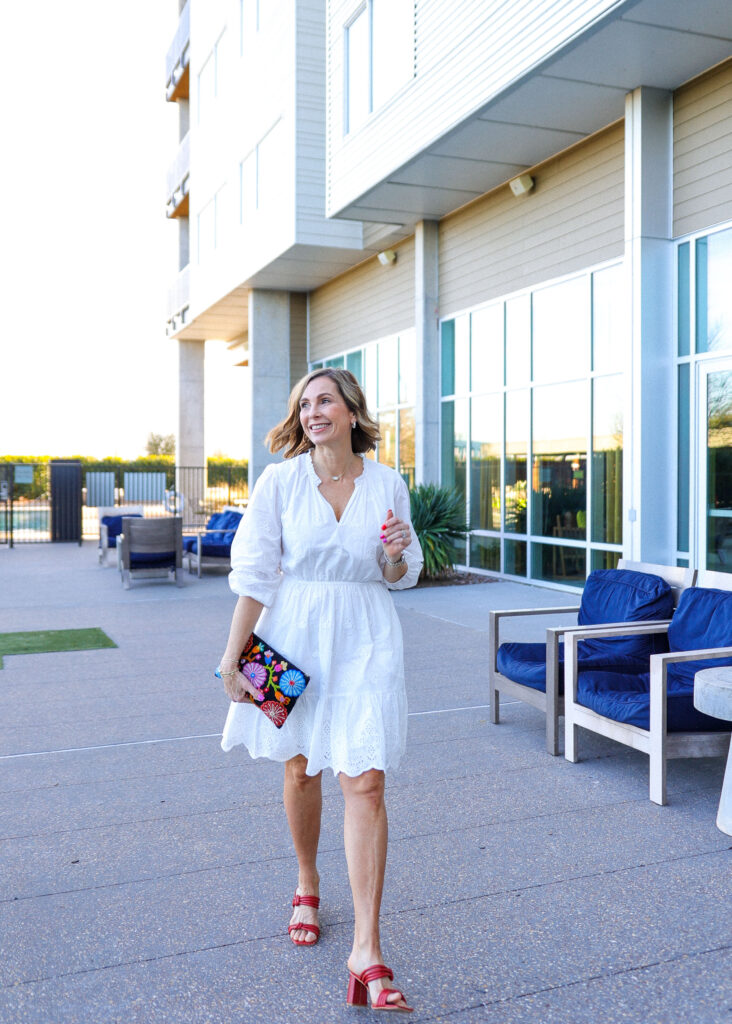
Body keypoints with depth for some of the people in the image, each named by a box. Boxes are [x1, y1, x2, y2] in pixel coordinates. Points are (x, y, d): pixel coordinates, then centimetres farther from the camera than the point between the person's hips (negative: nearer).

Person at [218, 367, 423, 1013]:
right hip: (293, 635, 1)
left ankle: (367, 952, -2)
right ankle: (308, 888, 41)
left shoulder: (388, 485, -1)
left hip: (365, 639, 0)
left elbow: (401, 578, 9)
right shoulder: (281, 481, -4)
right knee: (300, 769, 13)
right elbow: (255, 576, -3)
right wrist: (232, 657, -5)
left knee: (365, 781, -8)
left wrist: (396, 554, -13)